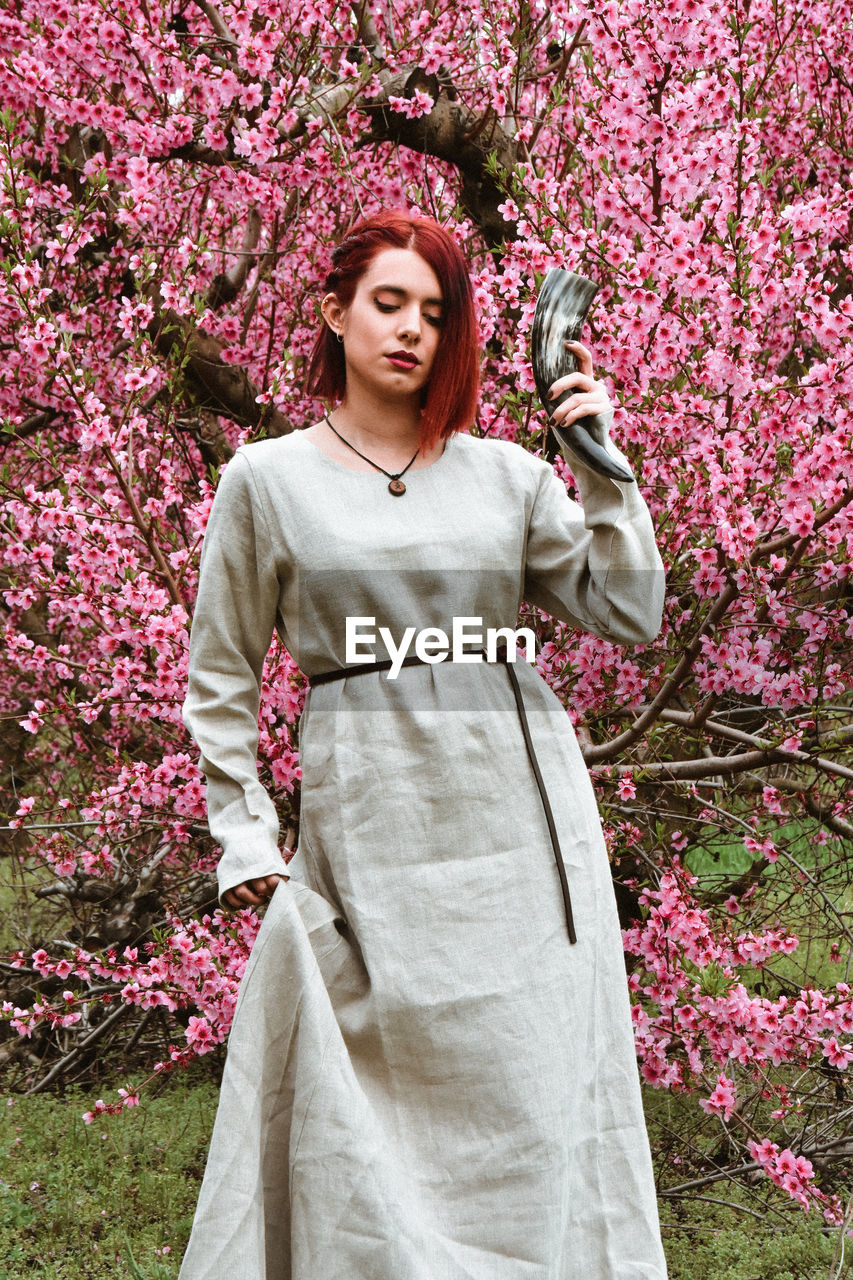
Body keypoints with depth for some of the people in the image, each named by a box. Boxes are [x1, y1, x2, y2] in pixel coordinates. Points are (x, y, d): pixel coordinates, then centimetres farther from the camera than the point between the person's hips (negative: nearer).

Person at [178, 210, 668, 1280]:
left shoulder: (506, 475, 8)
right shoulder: (266, 479, 4)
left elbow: (631, 616, 5)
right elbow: (220, 675, 8)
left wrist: (603, 471, -3)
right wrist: (243, 831, 2)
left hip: (521, 801, 2)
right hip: (370, 815, -2)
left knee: (538, 1082, 4)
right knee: (395, 1067, -1)